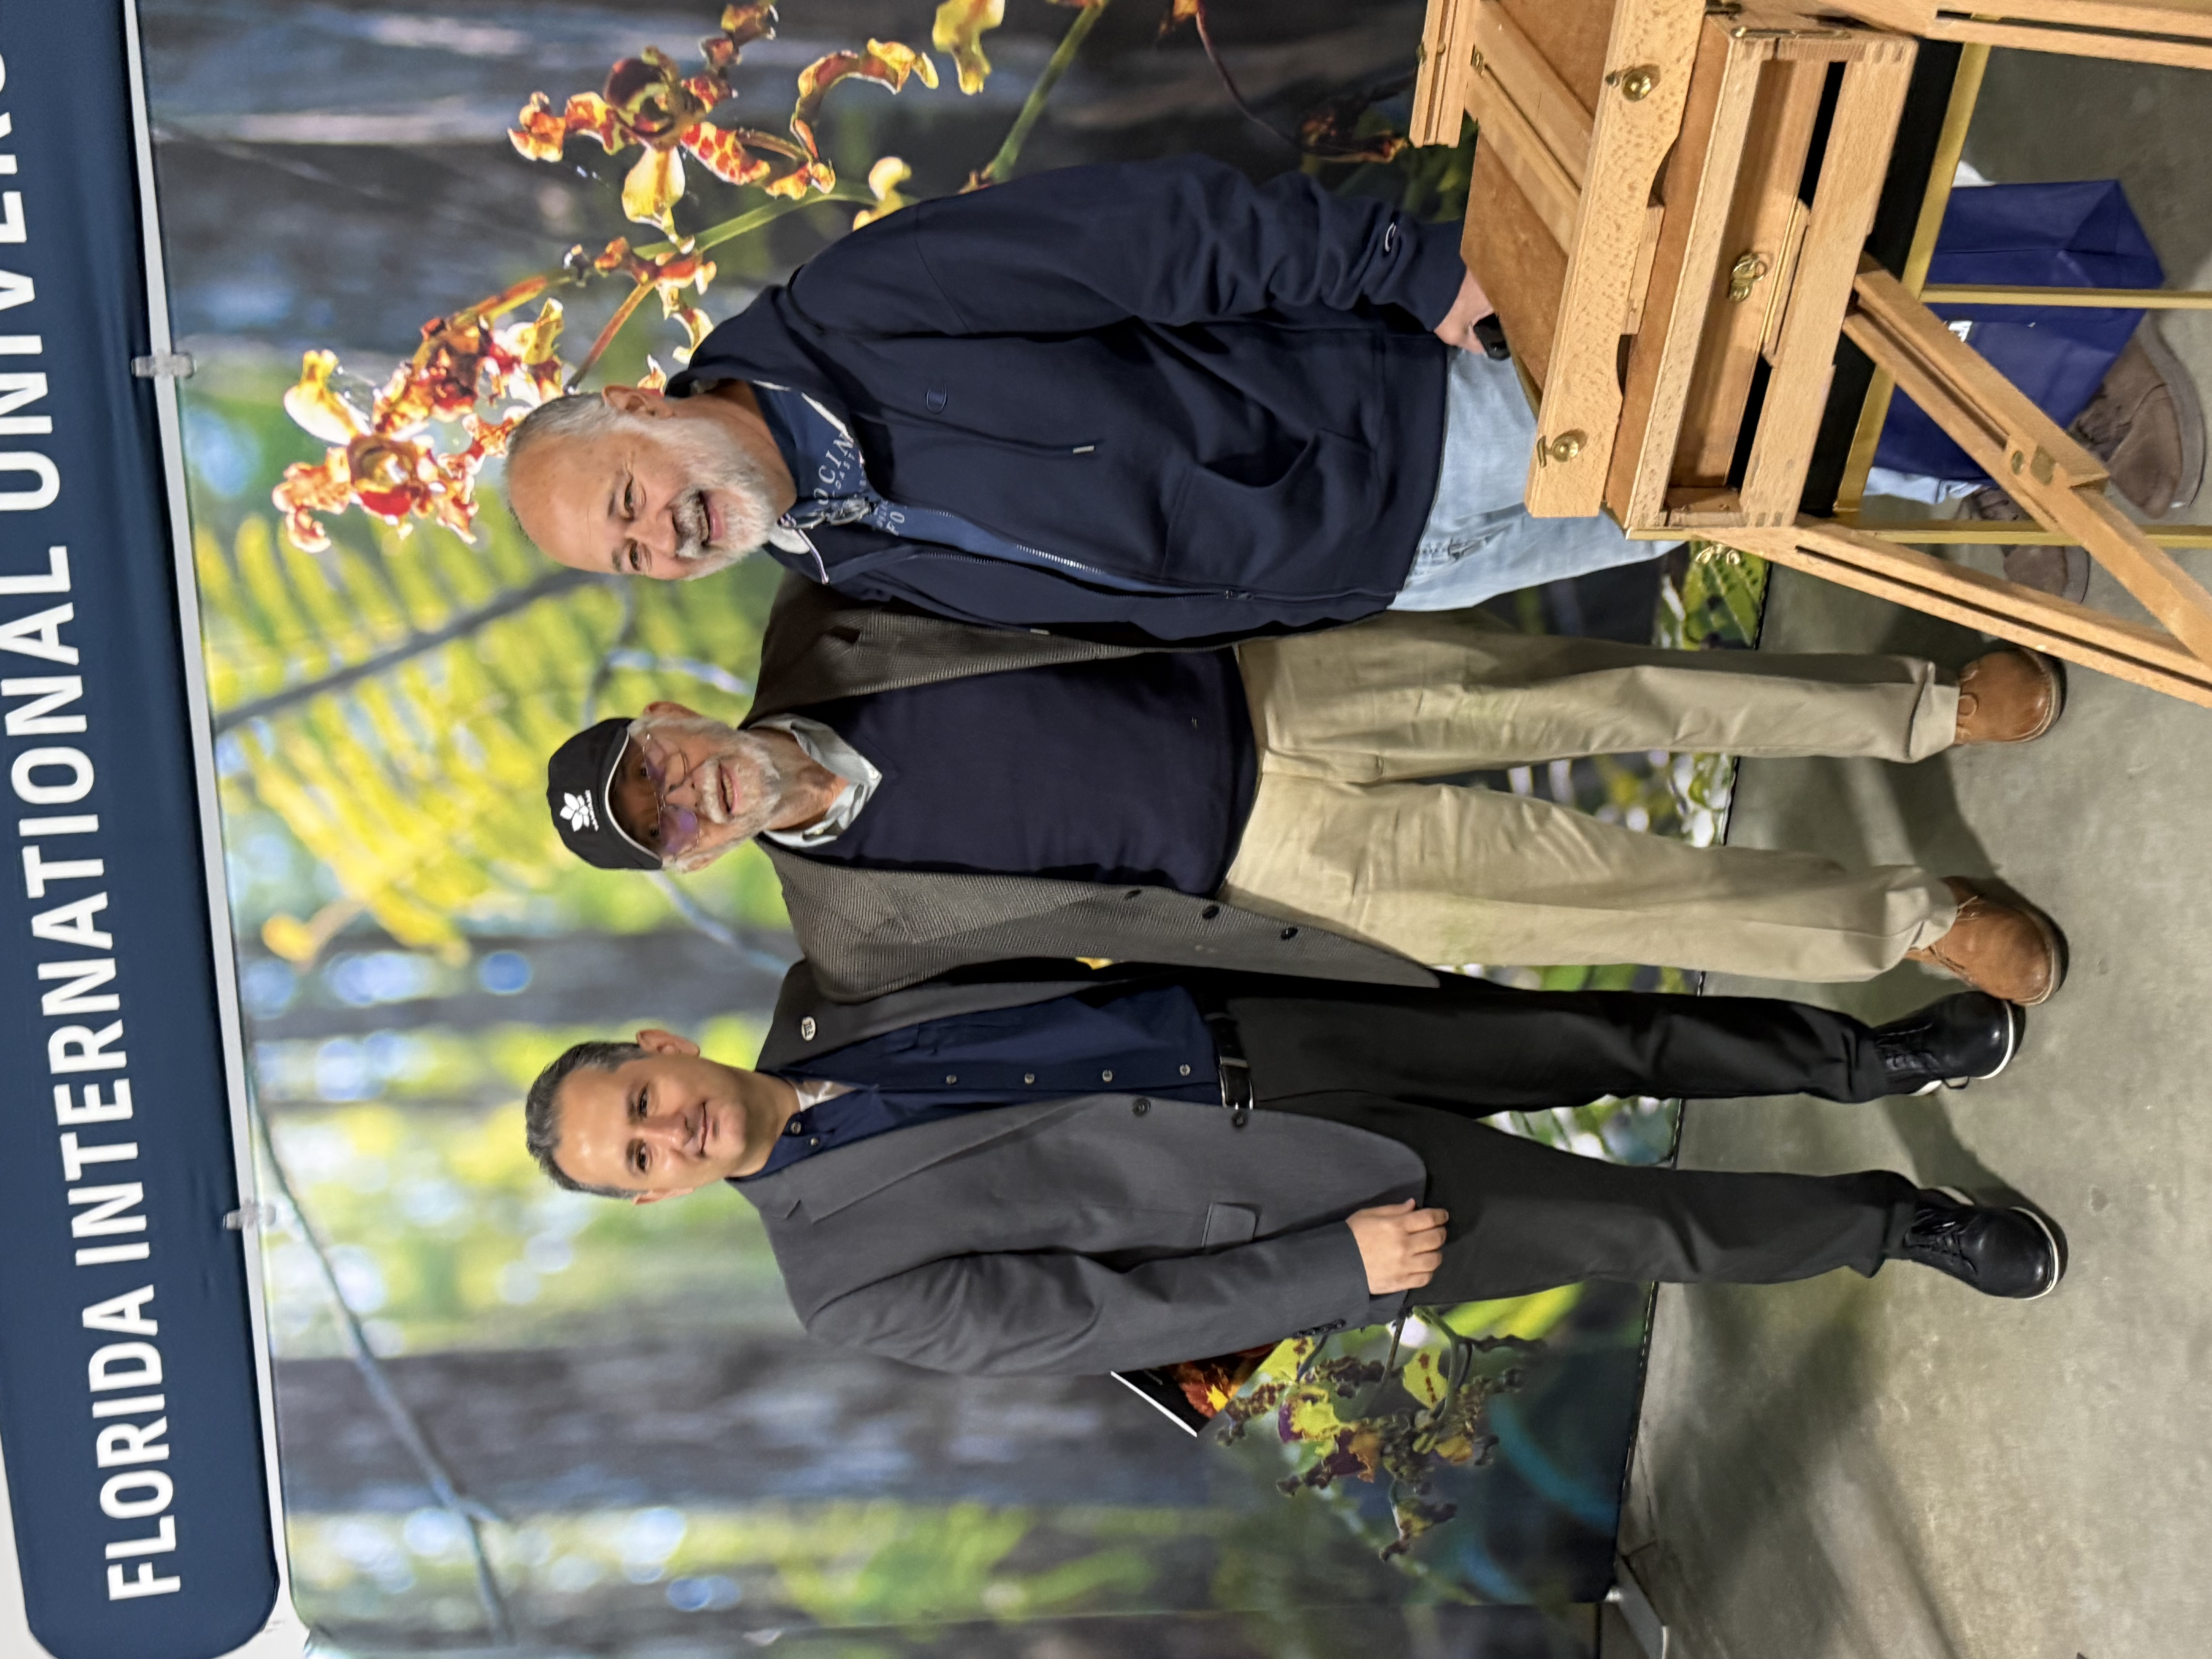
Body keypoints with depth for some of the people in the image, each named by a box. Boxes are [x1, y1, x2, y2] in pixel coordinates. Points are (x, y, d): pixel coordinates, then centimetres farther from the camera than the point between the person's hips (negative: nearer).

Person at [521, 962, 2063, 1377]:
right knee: (1656, 1228, 0)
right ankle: (1899, 1221, 25)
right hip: (1294, 1204, -4)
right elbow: (1105, 1314, -12)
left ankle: (1869, 1057, 29)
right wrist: (1340, 1268, -15)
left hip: (1261, 1028, 4)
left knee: (1609, 1034, 4)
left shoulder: (817, 1006, 3)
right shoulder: (851, 1282, -10)